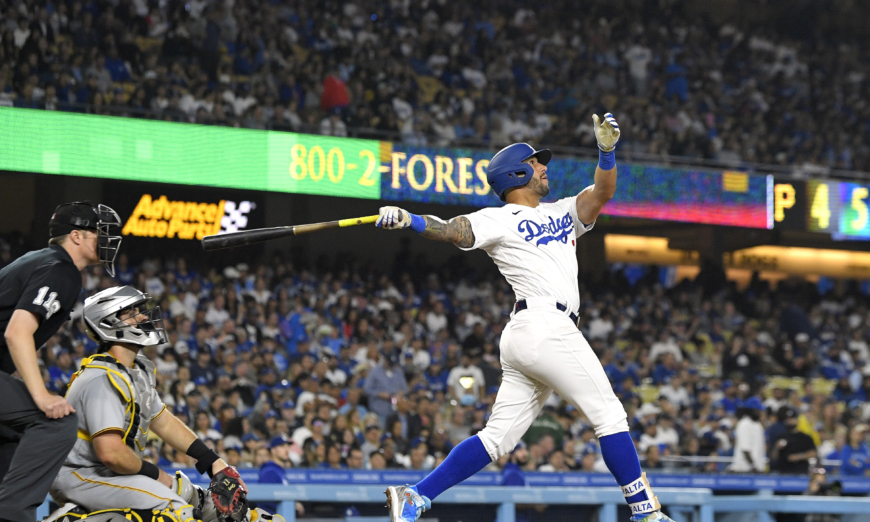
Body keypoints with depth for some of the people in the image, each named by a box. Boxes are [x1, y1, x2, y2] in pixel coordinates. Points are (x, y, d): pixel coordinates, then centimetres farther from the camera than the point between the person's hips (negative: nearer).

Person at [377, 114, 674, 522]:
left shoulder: (563, 213, 25)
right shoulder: (499, 220, 3)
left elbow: (602, 193, 11)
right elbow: (454, 230, -11)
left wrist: (607, 151, -7)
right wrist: (408, 220, -30)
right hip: (544, 327, -8)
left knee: (498, 438, 4)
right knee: (609, 414, -5)